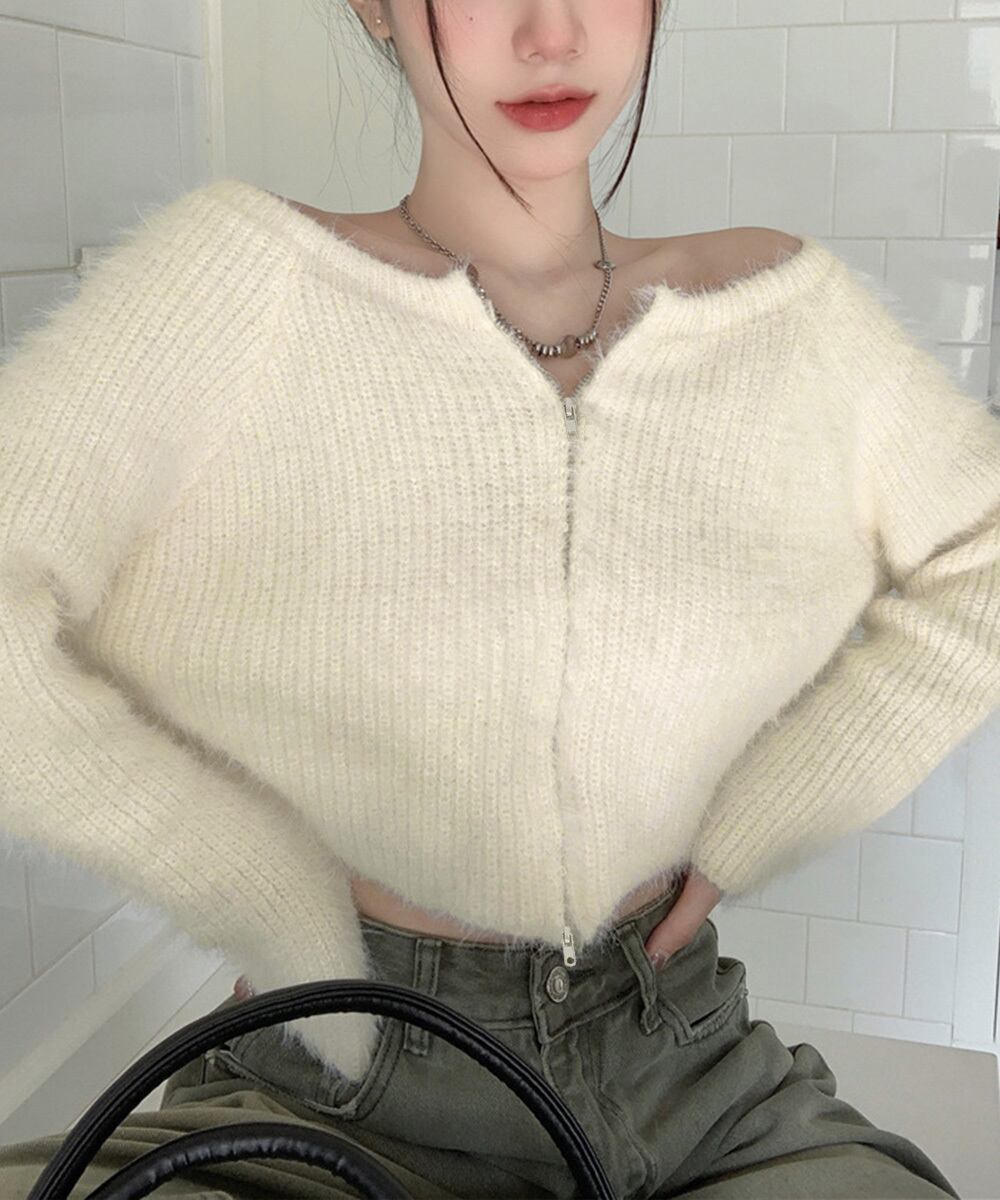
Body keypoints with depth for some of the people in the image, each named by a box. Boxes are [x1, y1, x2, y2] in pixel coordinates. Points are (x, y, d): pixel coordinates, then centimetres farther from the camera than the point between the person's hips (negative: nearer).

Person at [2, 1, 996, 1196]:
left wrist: (745, 829, 0)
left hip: (687, 1068, 3)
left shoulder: (785, 307, 0)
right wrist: (287, 917, -13)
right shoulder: (246, 273, -10)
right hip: (345, 1089, -2)